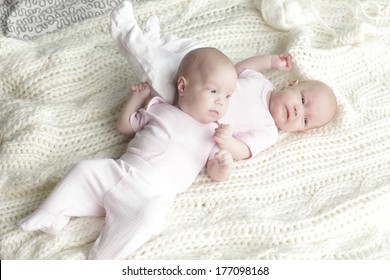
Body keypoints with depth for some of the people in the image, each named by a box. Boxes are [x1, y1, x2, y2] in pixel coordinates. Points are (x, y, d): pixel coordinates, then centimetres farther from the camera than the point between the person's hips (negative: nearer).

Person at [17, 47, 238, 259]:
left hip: (155, 193, -4)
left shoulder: (212, 134, 10)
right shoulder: (160, 110, 16)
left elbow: (216, 174, 7)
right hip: (120, 171, 4)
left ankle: (103, 258, -26)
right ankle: (50, 216, 2)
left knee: (149, 214, -34)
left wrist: (225, 165, -15)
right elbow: (125, 125, 26)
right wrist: (139, 97, 19)